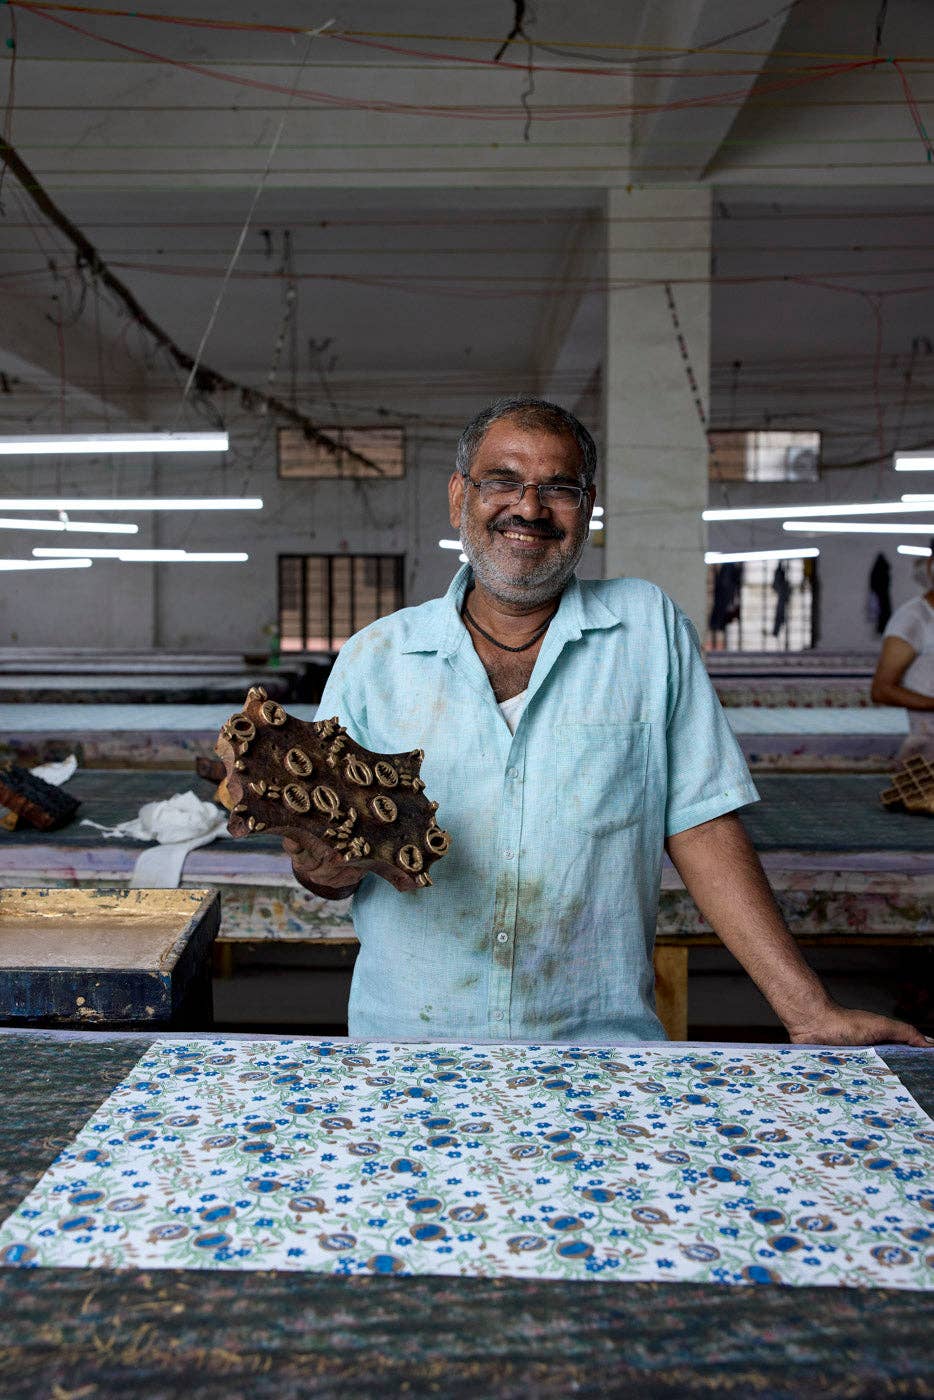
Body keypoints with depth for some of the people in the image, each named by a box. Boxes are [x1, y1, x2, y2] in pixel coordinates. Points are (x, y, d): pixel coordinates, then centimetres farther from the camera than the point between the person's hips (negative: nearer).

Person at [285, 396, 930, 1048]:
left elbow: (700, 825, 2)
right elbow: (327, 848, 11)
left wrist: (812, 1012, -3)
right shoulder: (372, 658, 6)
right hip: (405, 1044, 2)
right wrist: (328, 866, -12)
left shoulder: (650, 626, 5)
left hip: (600, 1047, -1)